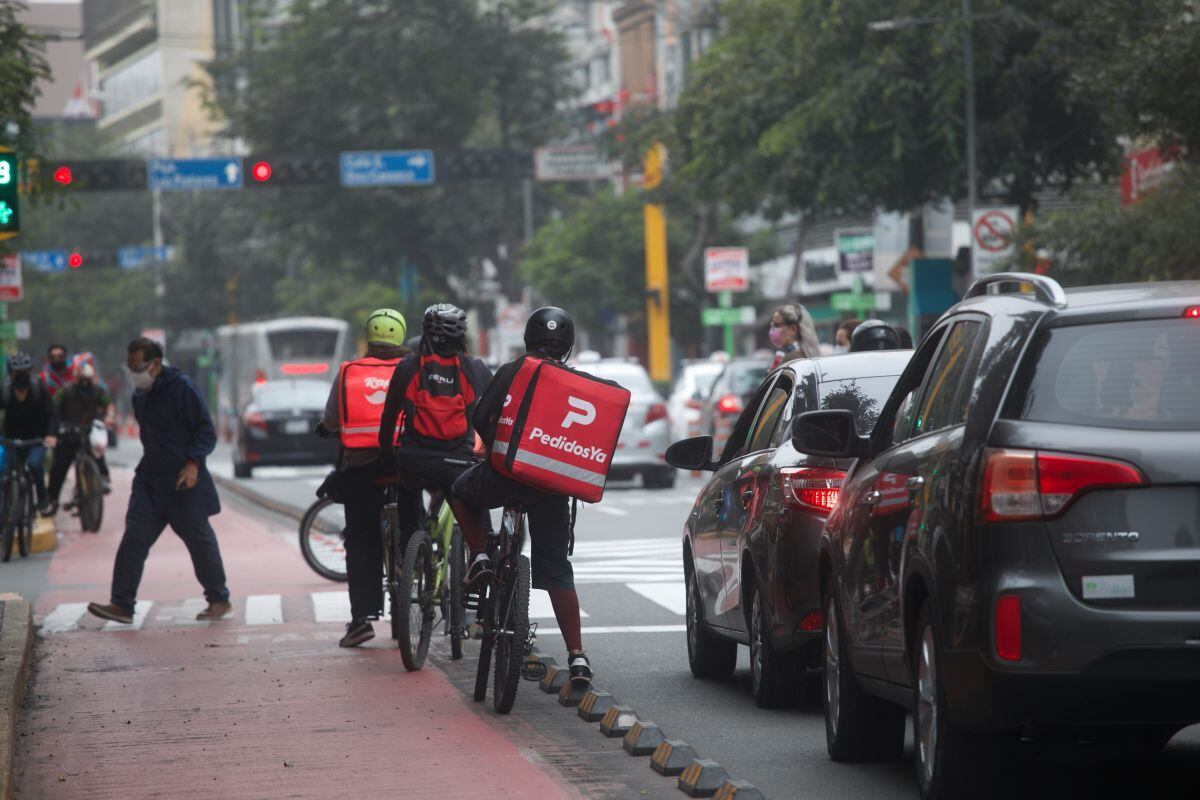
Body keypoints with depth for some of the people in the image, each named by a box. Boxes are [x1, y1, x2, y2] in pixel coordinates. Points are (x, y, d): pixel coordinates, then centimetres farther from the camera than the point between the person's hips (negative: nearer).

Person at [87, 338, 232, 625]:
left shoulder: (182, 388, -12)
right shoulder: (140, 394, 11)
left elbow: (206, 432, -12)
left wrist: (193, 462, -23)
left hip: (184, 481, -6)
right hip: (149, 479, 7)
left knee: (200, 540, 4)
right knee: (134, 538, -6)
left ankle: (219, 600, 19)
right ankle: (122, 604, -9)